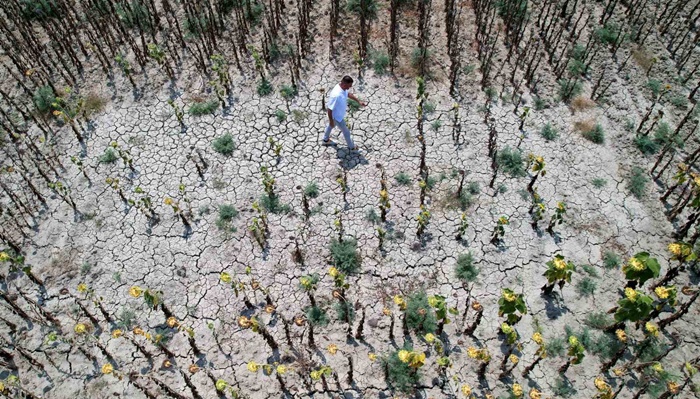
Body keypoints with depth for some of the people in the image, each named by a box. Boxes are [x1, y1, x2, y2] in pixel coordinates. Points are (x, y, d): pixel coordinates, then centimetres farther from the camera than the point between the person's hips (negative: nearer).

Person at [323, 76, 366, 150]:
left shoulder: (342, 87, -16)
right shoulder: (336, 95, -43)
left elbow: (348, 94, 8)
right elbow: (329, 109, -31)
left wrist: (359, 101, 6)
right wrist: (331, 121, -20)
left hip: (338, 113, 8)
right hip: (337, 116, -8)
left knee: (331, 126, 32)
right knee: (346, 132, 15)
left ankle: (325, 140, 58)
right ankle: (351, 147, 39)